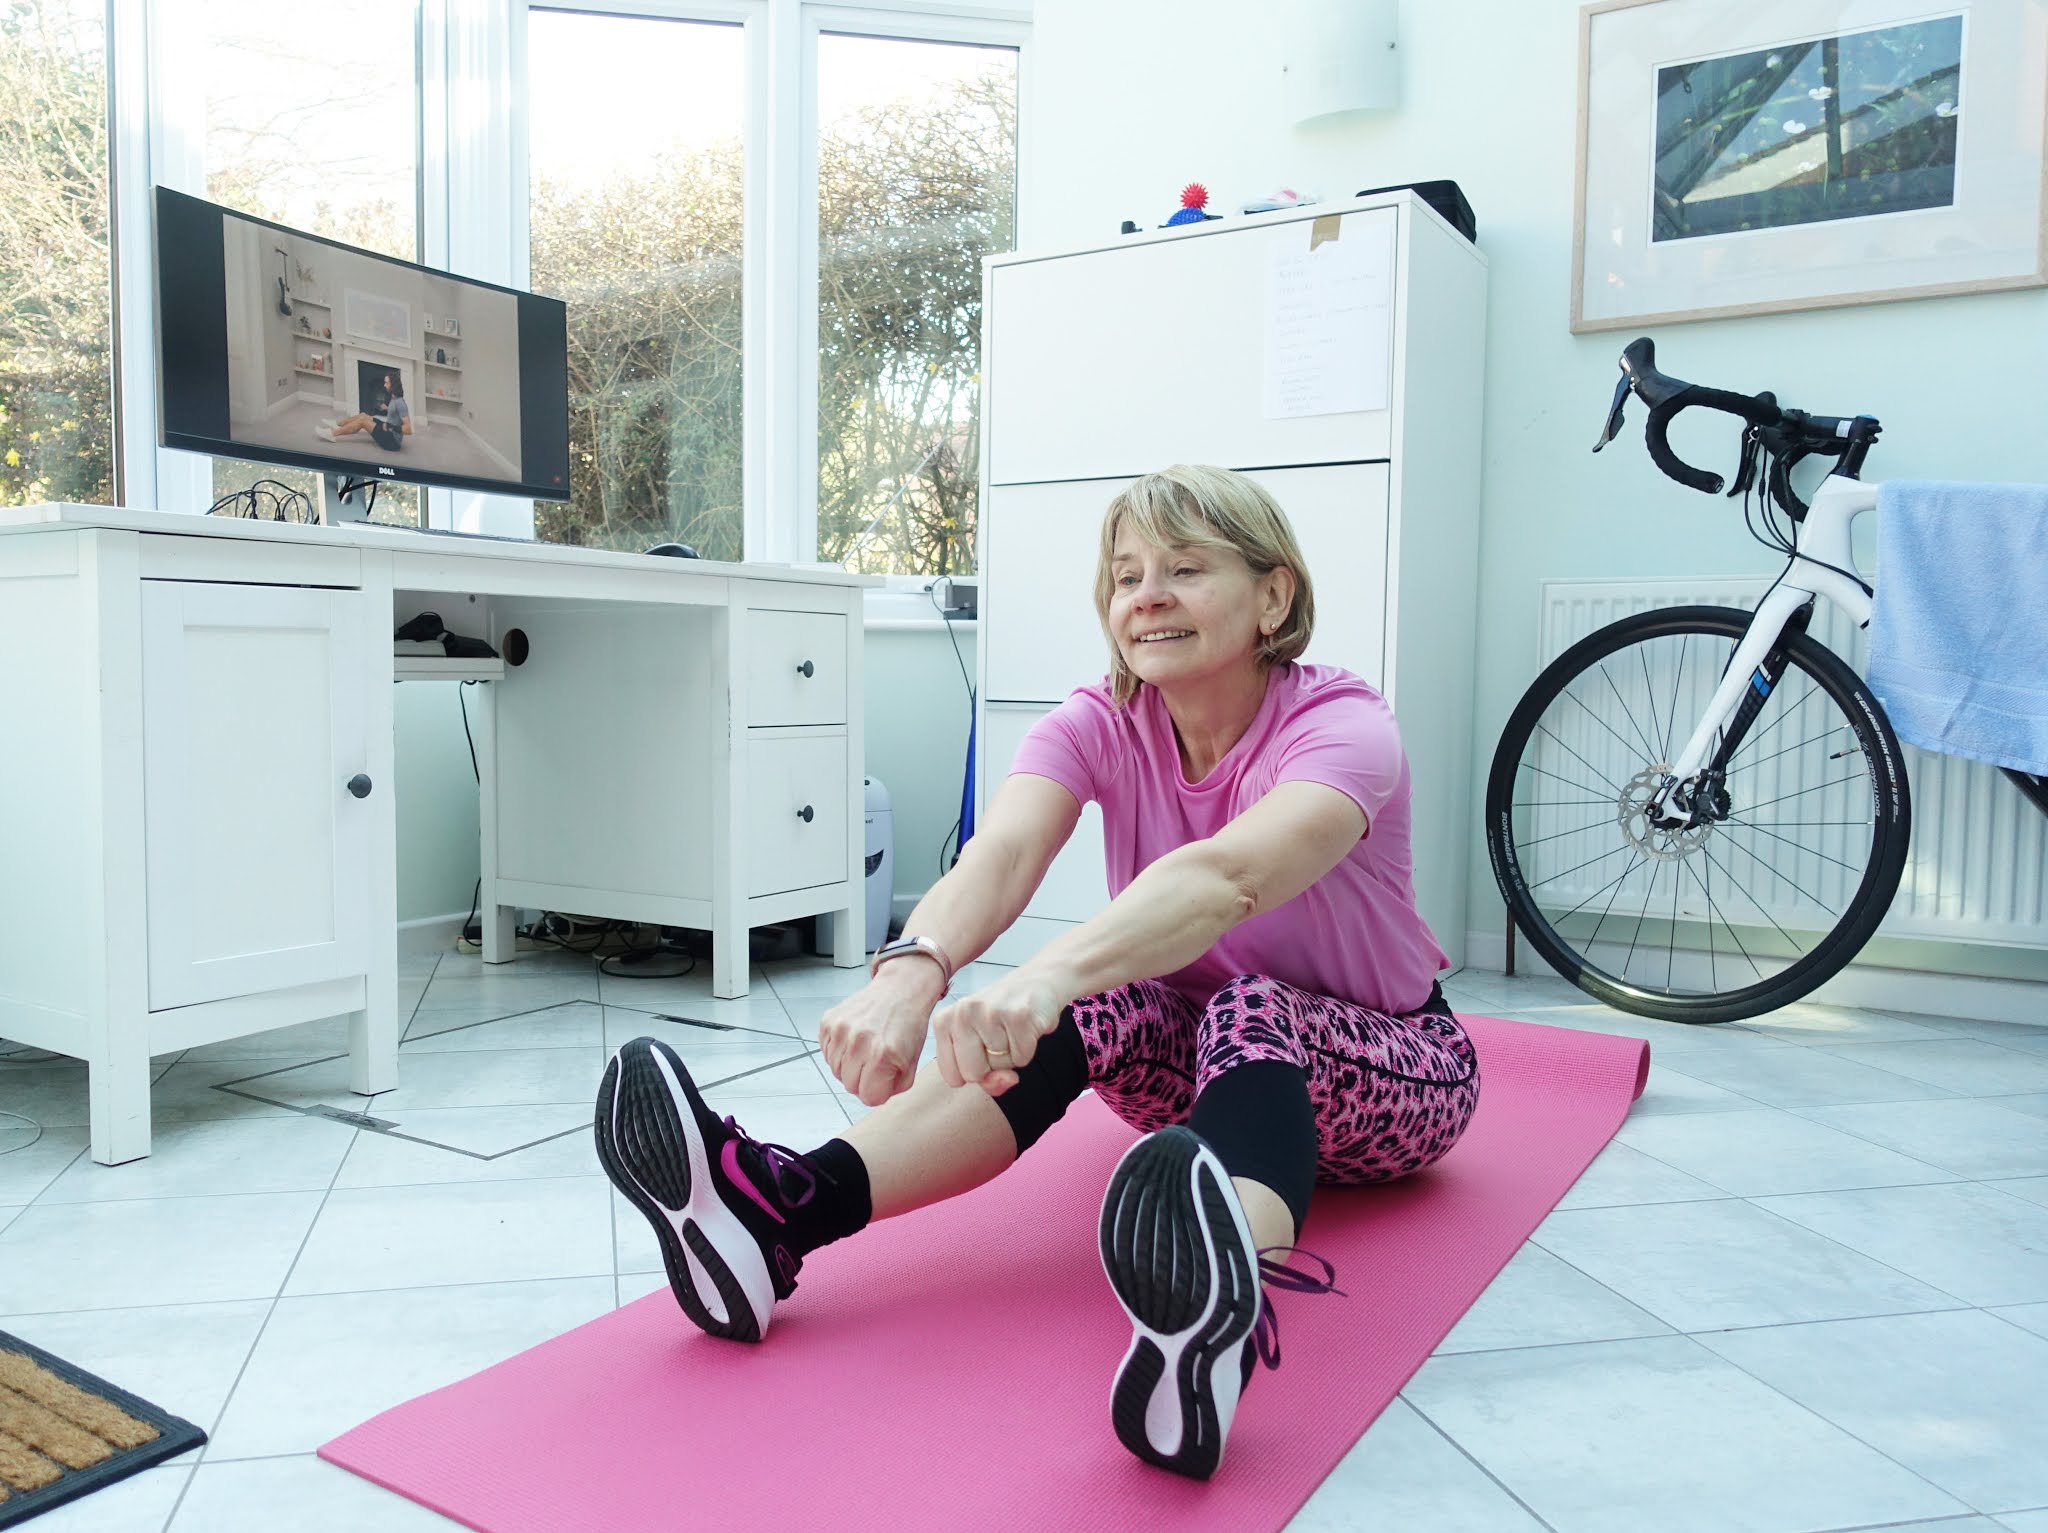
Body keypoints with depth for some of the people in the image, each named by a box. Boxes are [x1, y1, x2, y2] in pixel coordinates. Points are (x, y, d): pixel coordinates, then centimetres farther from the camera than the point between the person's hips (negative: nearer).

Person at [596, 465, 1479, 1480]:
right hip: (1196, 1057, 4)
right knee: (1100, 1004, -29)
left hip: (1394, 1073, -3)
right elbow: (1002, 851, -33)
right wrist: (914, 969, -54)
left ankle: (1220, 1309, -66)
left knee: (1249, 1014, -36)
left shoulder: (1343, 725, -24)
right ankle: (782, 1213, -44)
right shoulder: (1100, 725, -12)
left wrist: (1048, 975, -63)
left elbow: (1228, 873, -46)